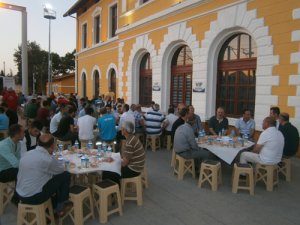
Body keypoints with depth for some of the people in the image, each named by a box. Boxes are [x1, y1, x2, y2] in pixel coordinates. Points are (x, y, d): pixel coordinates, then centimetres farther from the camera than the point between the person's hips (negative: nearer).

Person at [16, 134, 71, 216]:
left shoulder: (26, 154, 0)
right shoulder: (48, 159, -21)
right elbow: (61, 169, -1)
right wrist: (60, 161, 18)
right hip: (34, 197, -7)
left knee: (51, 176, 27)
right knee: (66, 175, 3)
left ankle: (54, 204, 42)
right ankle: (60, 208, 18)